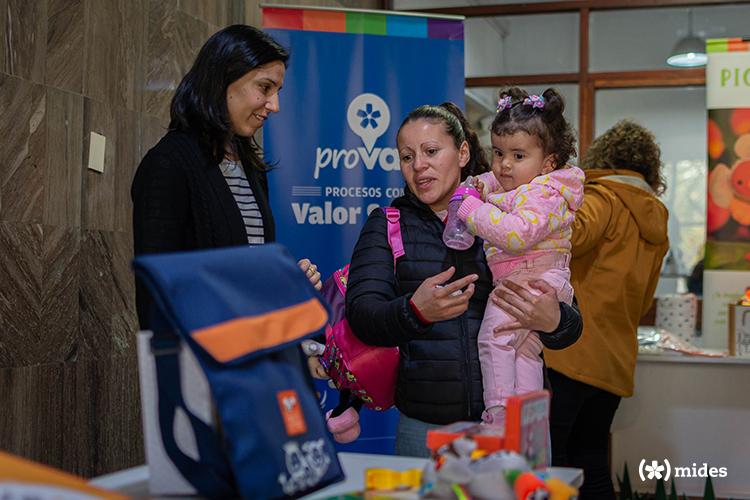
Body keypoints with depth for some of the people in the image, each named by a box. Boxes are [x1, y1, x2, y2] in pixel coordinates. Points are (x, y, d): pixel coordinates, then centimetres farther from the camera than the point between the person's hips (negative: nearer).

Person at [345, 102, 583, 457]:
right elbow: (362, 317, -7)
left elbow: (571, 327, 3)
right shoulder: (386, 224, 7)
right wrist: (416, 311, -27)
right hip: (424, 426, 0)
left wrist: (553, 322, -20)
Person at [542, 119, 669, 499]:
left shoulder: (604, 197, -3)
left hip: (568, 353, -8)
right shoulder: (657, 224, 20)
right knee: (592, 468, 17)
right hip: (614, 364, 8)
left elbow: (567, 236, -25)